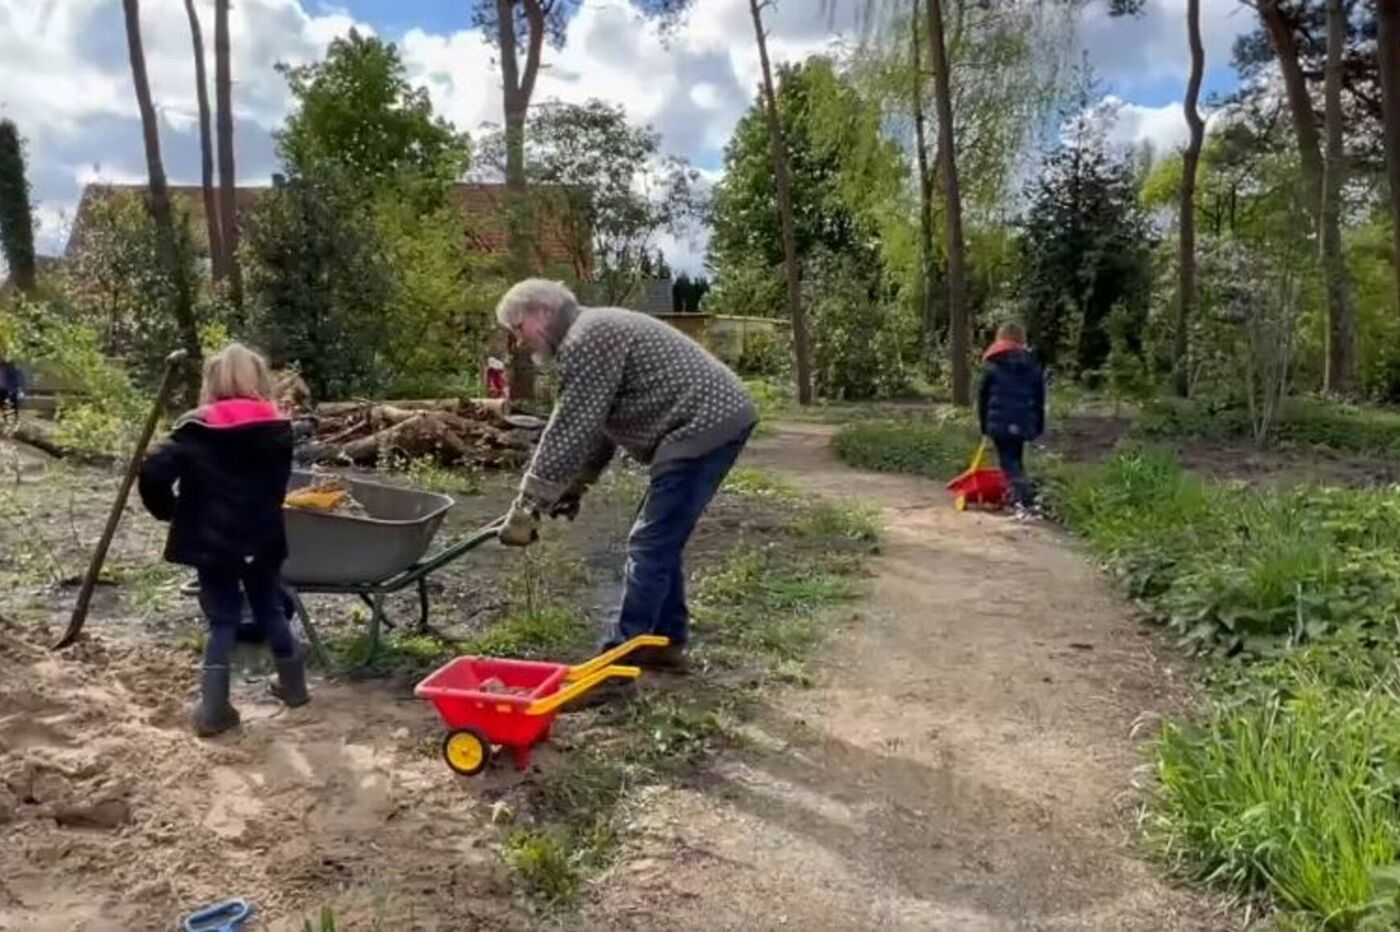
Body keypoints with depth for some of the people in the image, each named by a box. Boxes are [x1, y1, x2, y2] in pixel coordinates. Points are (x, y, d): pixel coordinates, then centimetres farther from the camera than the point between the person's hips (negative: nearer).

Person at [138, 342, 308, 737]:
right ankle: (294, 685, 32)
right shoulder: (278, 428, -2)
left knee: (223, 622, 6)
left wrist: (168, 511, 1)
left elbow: (153, 474, -15)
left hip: (212, 543, -2)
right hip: (264, 540, 2)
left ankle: (213, 710, 7)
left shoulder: (196, 429, -10)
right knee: (271, 611, 19)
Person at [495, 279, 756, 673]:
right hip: (720, 420, 11)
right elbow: (596, 425, 26)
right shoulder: (594, 332, 22)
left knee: (649, 545, -6)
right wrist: (574, 488, 24)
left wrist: (528, 508, -10)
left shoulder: (586, 339, -12)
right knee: (661, 541, 16)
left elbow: (569, 430, -15)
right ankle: (666, 642, 23)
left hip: (705, 426, -11)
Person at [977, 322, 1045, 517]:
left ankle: (1024, 499, -20)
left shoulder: (992, 366, -2)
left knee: (1009, 462, -2)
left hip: (999, 423, -4)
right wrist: (1038, 427, 16)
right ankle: (1019, 499, 20)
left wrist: (984, 425, 11)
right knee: (1016, 460, 19)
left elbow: (983, 398, 2)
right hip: (1023, 423, 4)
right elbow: (1039, 400, 11)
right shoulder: (1033, 365, 8)